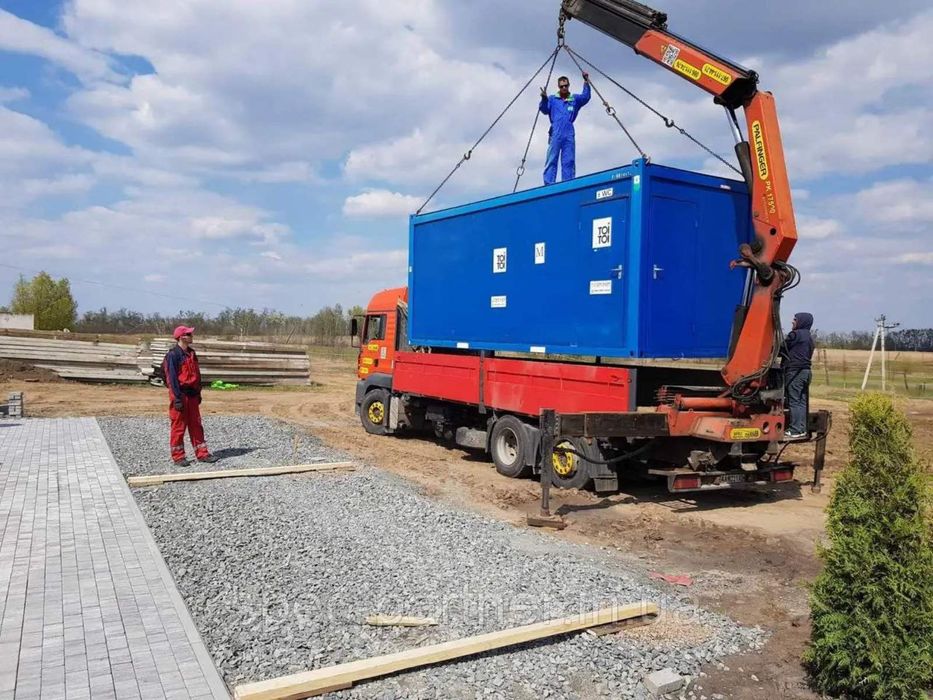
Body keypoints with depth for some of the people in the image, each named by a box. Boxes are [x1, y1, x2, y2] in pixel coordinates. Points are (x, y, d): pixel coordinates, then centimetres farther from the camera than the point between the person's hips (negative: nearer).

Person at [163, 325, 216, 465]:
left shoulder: (191, 353, 12)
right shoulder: (173, 354, -13)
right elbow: (172, 377, -16)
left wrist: (198, 393, 17)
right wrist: (177, 398, -20)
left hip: (192, 394, 8)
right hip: (180, 394, -8)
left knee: (196, 425, 10)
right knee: (179, 426, 1)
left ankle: (202, 453, 16)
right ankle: (178, 457, 10)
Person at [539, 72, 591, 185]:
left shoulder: (575, 99, 19)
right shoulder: (552, 99, 15)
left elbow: (585, 97, 3)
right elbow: (545, 110, 1)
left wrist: (586, 82, -11)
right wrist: (544, 99, -18)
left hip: (569, 134, 2)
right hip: (555, 134, -2)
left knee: (569, 161, -1)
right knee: (551, 160, -8)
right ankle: (549, 185, -12)